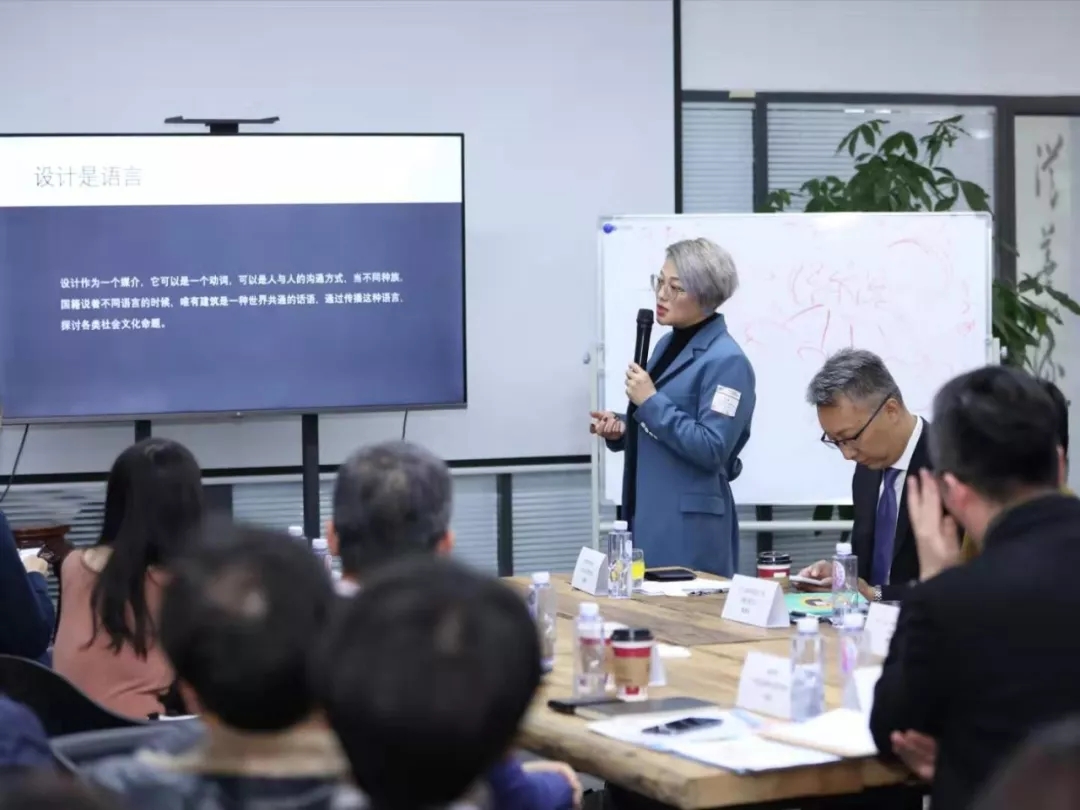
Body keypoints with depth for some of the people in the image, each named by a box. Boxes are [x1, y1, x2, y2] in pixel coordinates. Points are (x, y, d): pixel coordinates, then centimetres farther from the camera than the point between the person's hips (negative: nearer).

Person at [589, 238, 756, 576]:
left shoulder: (726, 360, -14)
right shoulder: (668, 344, 12)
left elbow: (711, 449, -21)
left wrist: (650, 402, -19)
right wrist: (621, 429, 3)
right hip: (646, 514, 8)